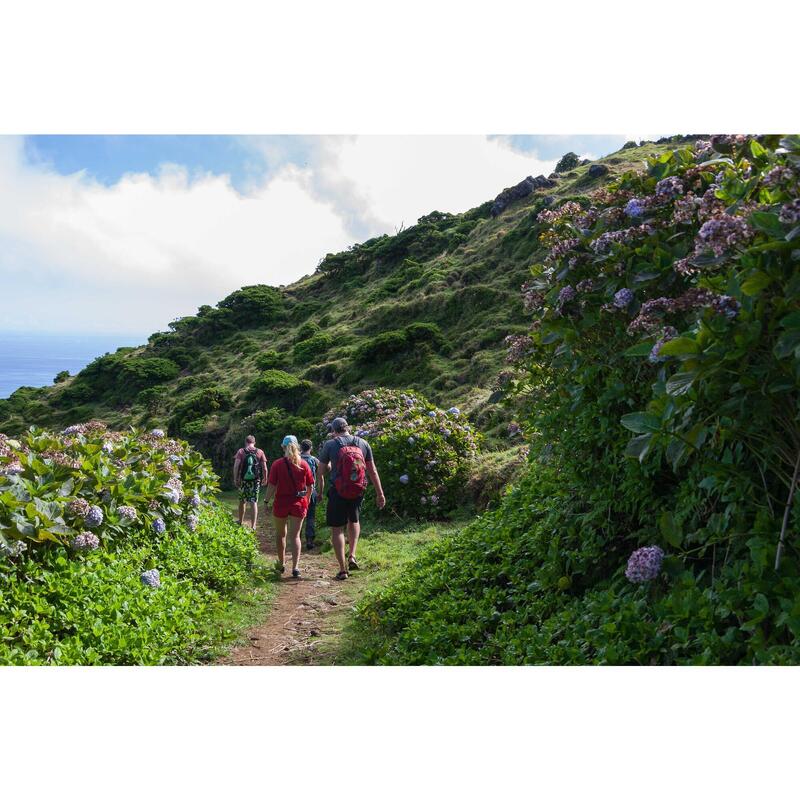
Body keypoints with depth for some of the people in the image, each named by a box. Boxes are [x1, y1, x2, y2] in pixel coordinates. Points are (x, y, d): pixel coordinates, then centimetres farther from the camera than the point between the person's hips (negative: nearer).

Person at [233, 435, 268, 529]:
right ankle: (253, 525, -3)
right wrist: (265, 479, 12)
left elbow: (236, 466, -10)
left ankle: (241, 522, 32)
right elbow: (264, 468, -1)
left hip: (243, 480, 0)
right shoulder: (260, 452, 0)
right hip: (256, 481, 0)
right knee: (254, 502, 3)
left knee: (242, 501, 17)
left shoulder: (241, 451, -2)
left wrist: (235, 479, -5)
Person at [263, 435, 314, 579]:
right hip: (299, 504, 1)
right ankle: (295, 567, -11)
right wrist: (306, 501, 18)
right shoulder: (304, 465, -3)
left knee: (281, 534, 19)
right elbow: (310, 486, 2)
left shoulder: (277, 464, -8)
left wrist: (267, 501, 0)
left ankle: (282, 564, 31)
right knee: (295, 535, 2)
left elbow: (272, 486, -11)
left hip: (281, 503, -1)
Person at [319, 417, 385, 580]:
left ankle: (343, 569, 6)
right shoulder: (362, 443, 4)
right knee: (354, 520, 28)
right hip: (358, 492, 3)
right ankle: (352, 556, 15)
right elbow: (373, 471, 6)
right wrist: (380, 494, 12)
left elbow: (322, 471, 4)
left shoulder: (330, 444, -4)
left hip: (338, 492, -3)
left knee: (337, 529, 6)